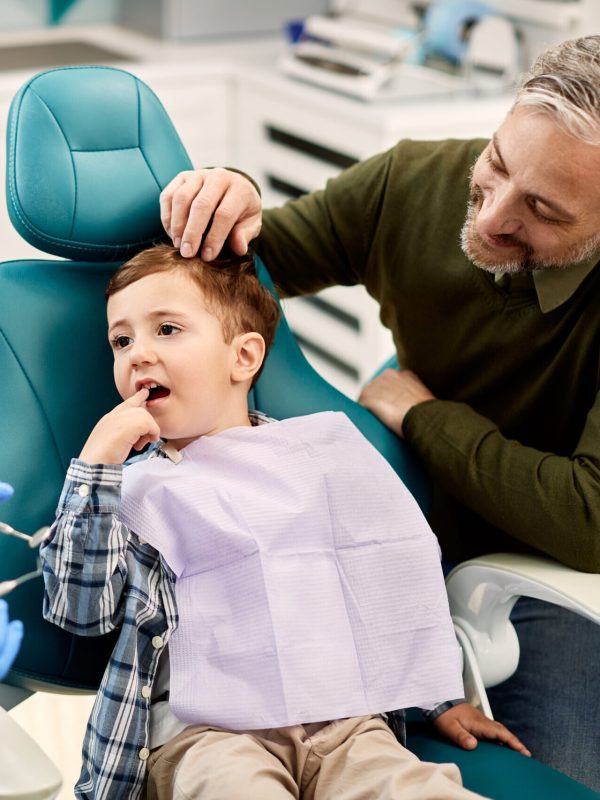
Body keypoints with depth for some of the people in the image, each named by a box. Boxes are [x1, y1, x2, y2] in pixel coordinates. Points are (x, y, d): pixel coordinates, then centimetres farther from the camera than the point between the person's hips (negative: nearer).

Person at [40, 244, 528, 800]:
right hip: (204, 731, -1)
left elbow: (395, 569, 22)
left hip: (340, 716, 2)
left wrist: (443, 695, 19)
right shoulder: (130, 486, 12)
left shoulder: (320, 446, 16)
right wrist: (95, 462, -5)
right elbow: (79, 608, -1)